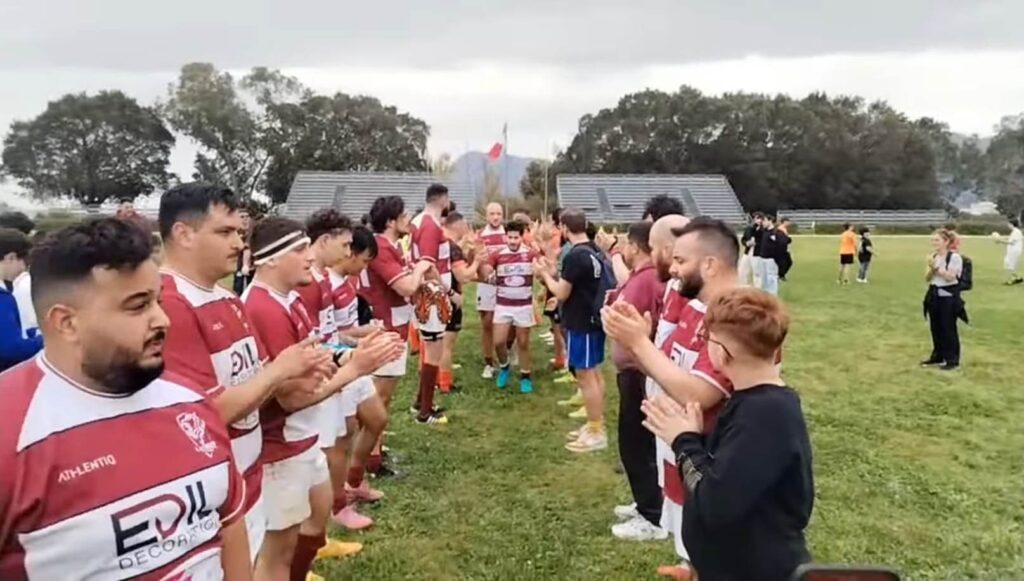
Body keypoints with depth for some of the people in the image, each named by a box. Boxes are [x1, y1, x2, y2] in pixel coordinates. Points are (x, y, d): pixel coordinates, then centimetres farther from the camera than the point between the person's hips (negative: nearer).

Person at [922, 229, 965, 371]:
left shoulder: (955, 257, -12)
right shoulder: (933, 257, 9)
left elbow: (950, 277, -18)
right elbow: (927, 278, 7)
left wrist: (937, 266, -19)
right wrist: (931, 268, -11)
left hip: (948, 296, -7)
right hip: (934, 295, 7)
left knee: (948, 329, -2)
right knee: (936, 328, 12)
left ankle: (952, 359, 7)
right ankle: (937, 356, 23)